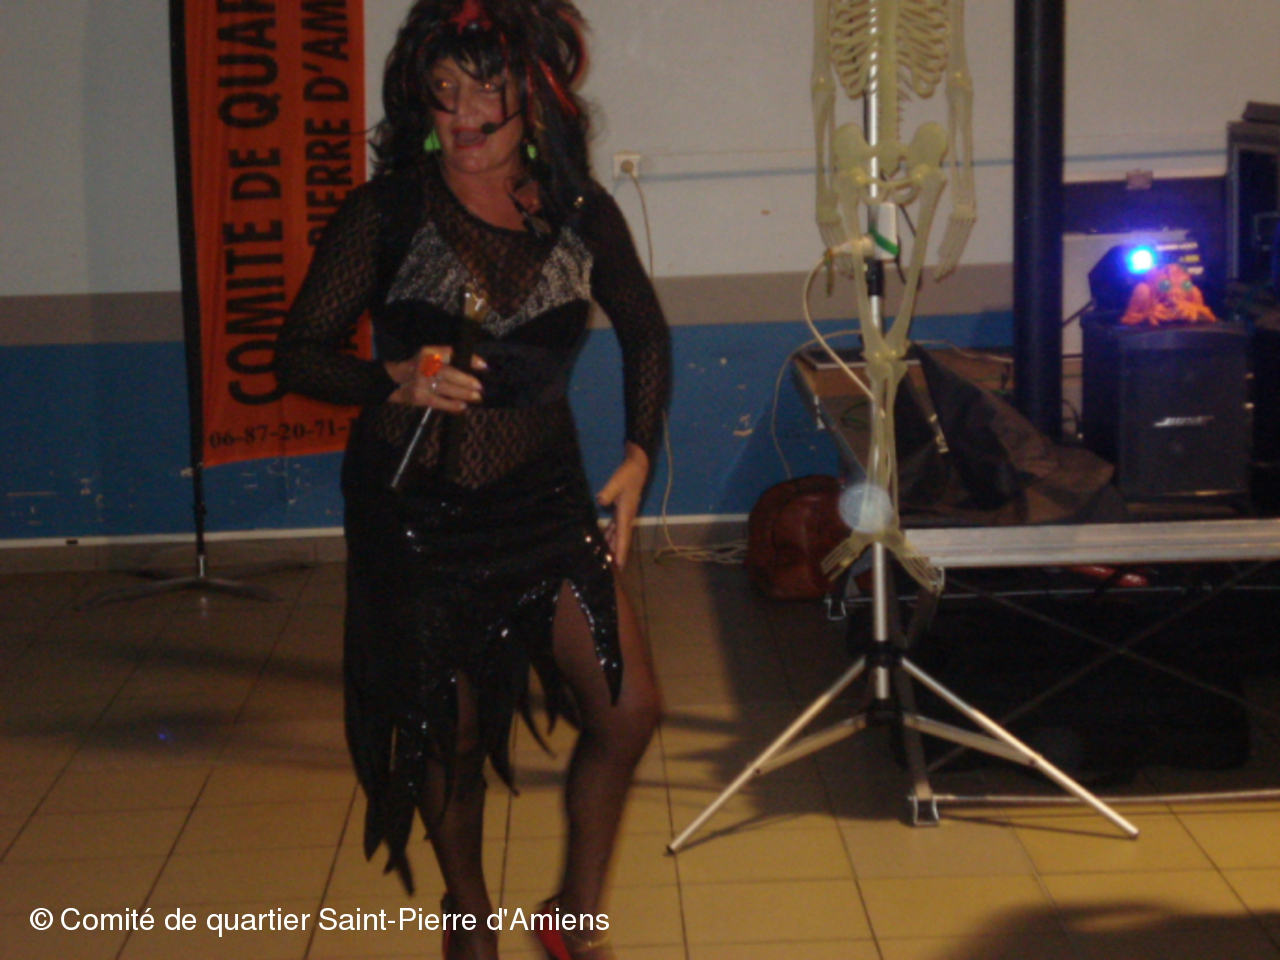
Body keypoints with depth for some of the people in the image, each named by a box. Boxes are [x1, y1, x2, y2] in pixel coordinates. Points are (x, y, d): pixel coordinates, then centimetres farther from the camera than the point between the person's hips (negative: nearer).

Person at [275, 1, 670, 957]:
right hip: (416, 508, -2)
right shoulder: (386, 212, -12)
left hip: (544, 493, 3)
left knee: (628, 708, -4)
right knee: (448, 731, 8)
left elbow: (646, 335, 13)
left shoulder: (580, 212, -3)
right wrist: (395, 381, -27)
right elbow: (300, 353, -9)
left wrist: (639, 456, 5)